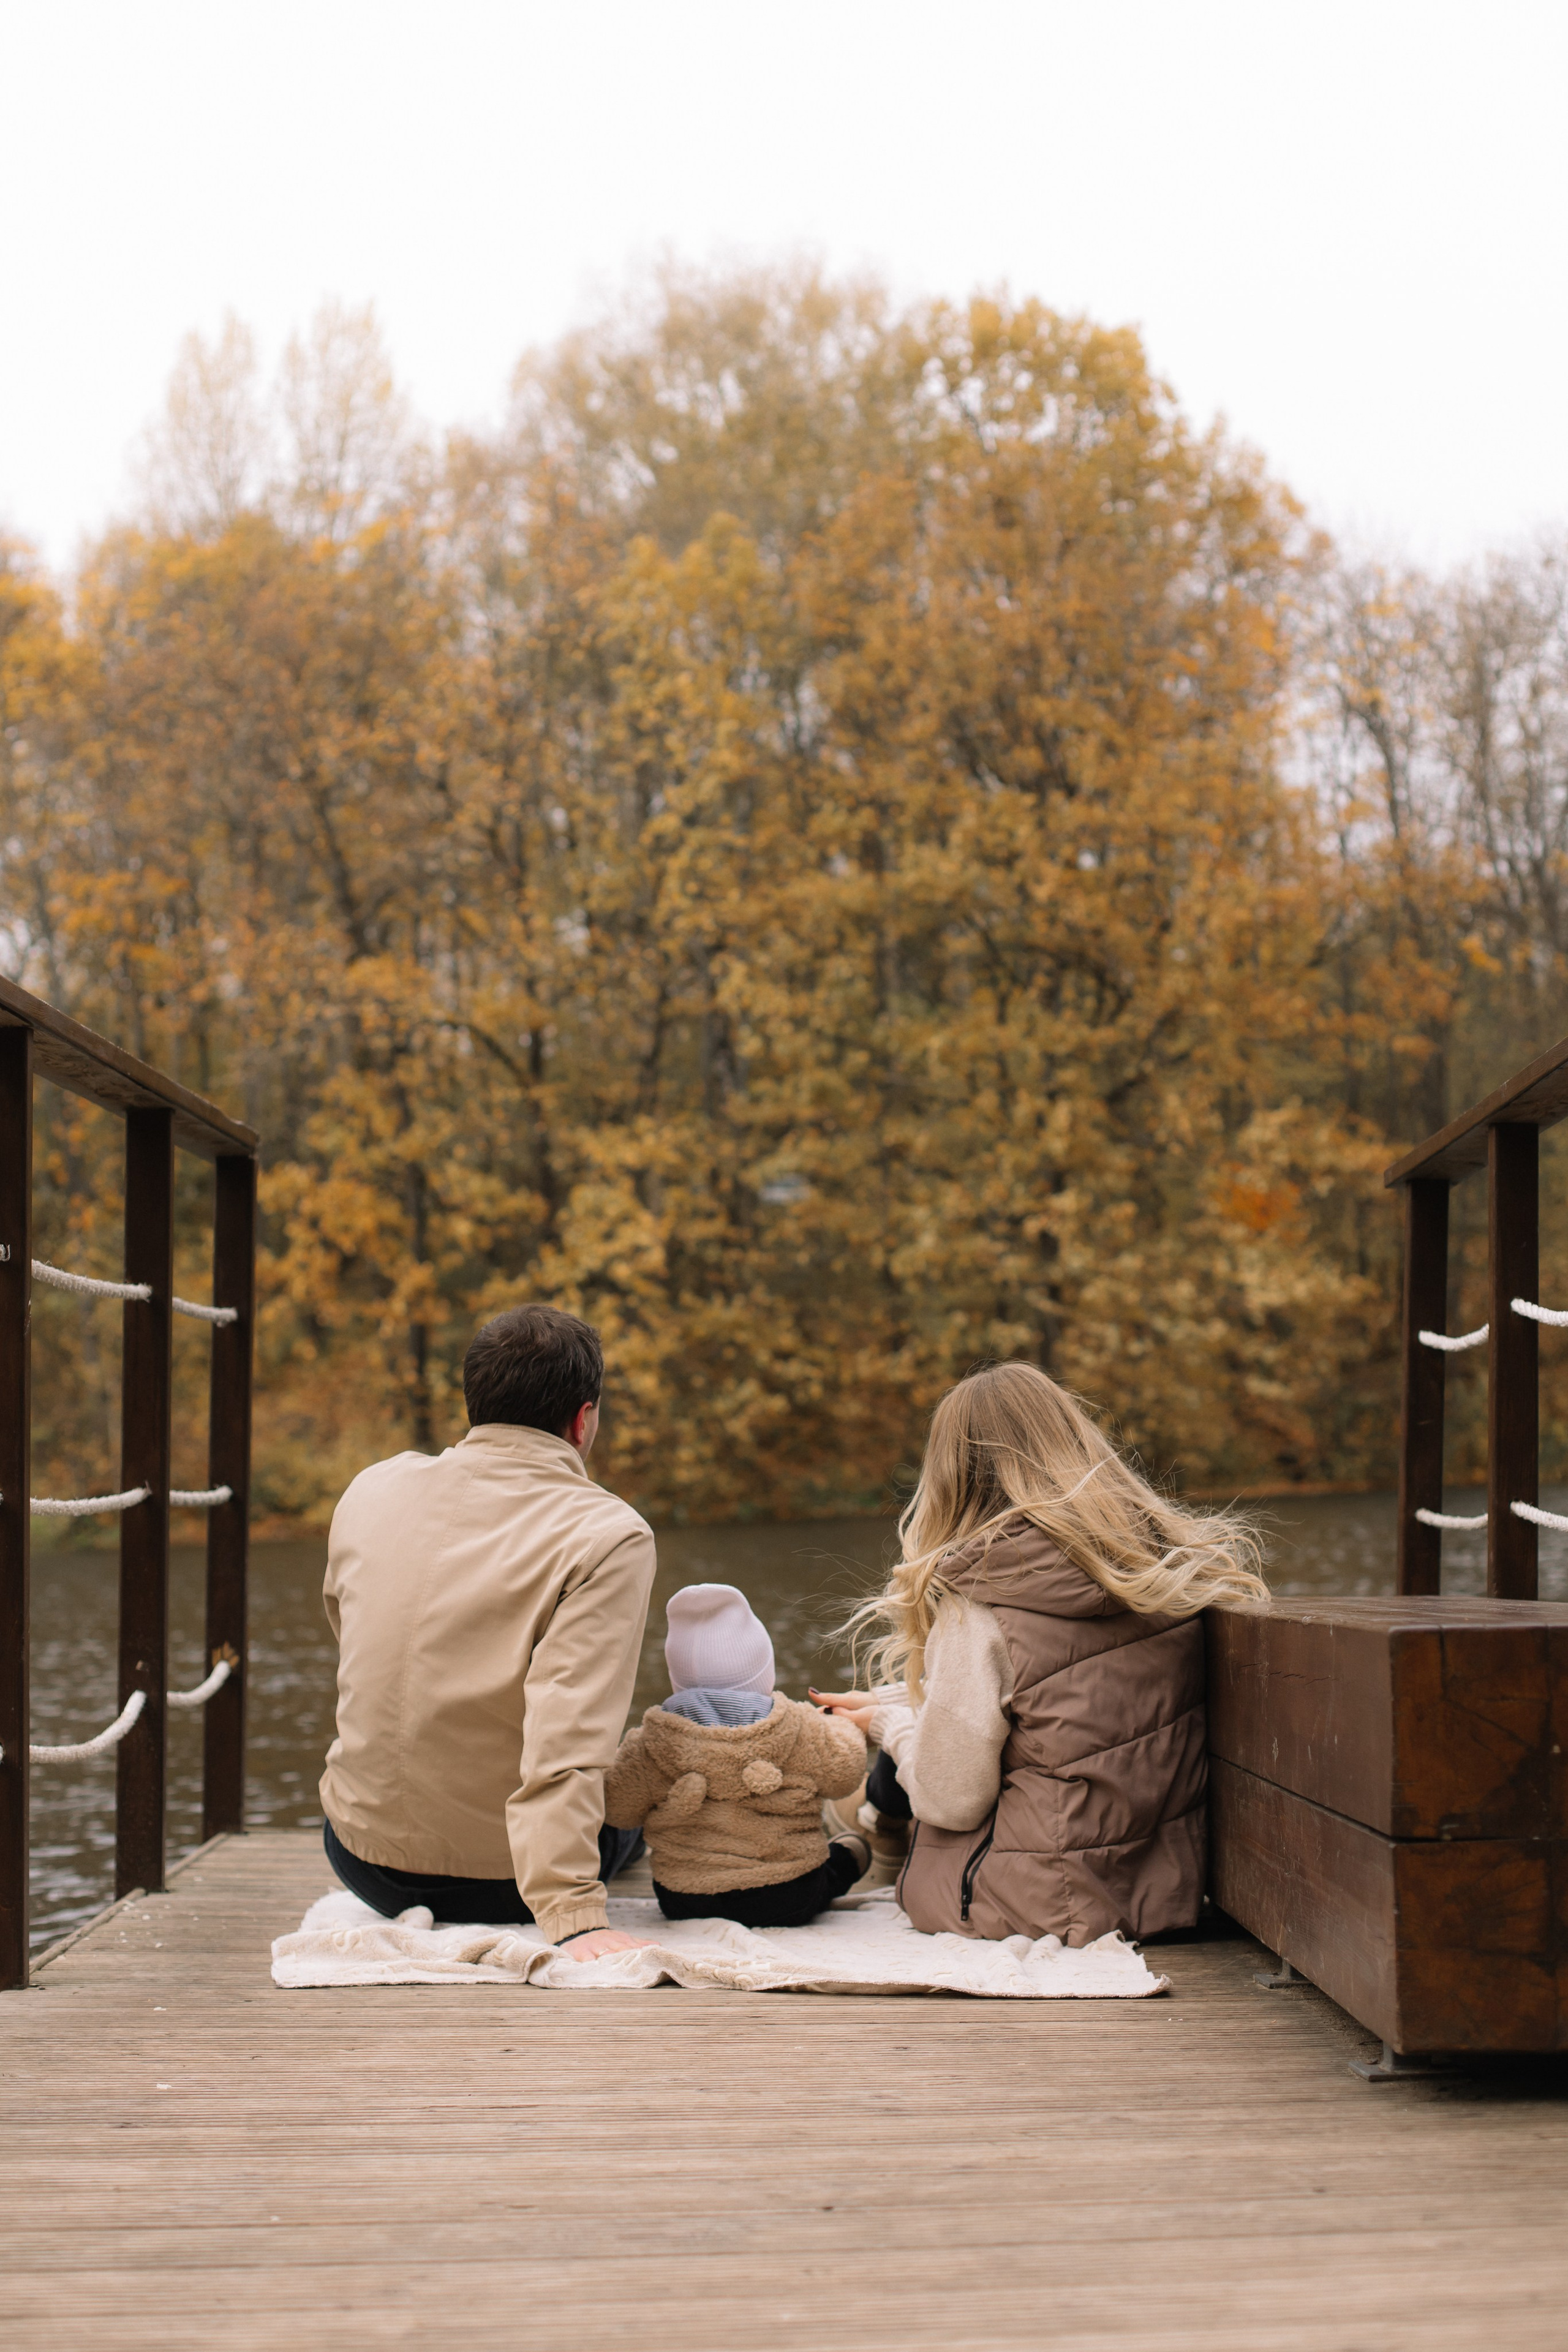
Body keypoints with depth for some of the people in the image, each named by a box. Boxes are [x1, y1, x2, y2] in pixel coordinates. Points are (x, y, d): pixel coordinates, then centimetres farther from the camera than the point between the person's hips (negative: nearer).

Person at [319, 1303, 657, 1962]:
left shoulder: (372, 1492, -1)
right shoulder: (609, 1537, -17)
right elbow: (567, 1740, -29)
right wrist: (573, 1918, -33)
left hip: (363, 1860, 3)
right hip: (497, 1882, -2)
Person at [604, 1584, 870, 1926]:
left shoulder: (654, 1743, -13)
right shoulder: (798, 1728, -15)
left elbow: (618, 1808, -3)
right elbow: (844, 1772, -2)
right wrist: (844, 1730, 20)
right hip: (787, 1902, -1)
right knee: (852, 1847, 31)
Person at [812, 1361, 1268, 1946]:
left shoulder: (977, 1603, -19)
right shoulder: (1172, 1561, 0)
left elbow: (950, 1800, -14)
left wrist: (888, 1722, 6)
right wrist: (880, 1700, 23)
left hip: (1045, 1903, -6)